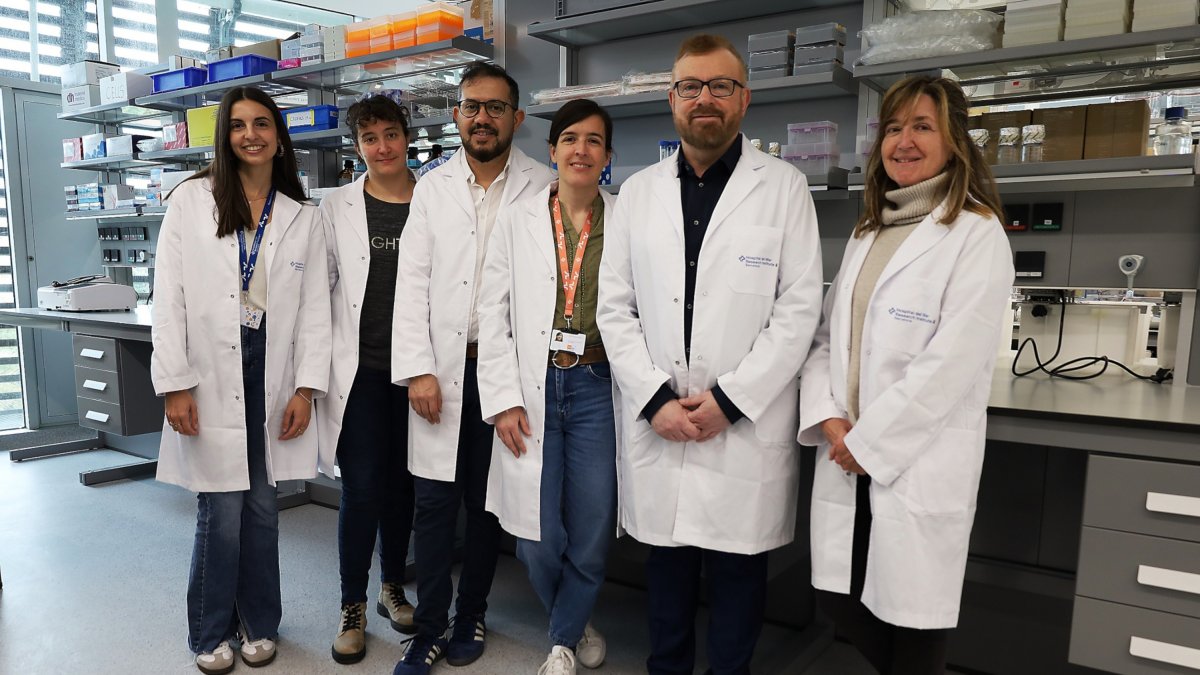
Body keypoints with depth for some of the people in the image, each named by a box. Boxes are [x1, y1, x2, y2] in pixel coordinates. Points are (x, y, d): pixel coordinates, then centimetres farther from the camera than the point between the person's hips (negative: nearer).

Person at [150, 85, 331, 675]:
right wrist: (174, 384, -7)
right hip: (210, 376, -2)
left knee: (262, 505, 9)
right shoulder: (191, 200, 1)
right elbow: (169, 298, -2)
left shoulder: (303, 217, 7)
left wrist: (306, 388, -3)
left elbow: (316, 307, 4)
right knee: (222, 509, 1)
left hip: (273, 372, 2)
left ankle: (259, 624, 28)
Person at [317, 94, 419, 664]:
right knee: (361, 488, 1)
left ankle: (392, 588, 31)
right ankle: (352, 608, 17)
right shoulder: (338, 207, 4)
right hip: (360, 368, -1)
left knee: (401, 484, 13)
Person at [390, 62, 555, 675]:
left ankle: (471, 616, 28)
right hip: (442, 369, 2)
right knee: (434, 502, 4)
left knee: (488, 503, 10)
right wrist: (418, 369, -5)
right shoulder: (432, 188, 7)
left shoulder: (541, 189, 0)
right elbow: (412, 282, 3)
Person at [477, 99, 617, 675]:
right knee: (538, 539, 3)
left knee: (591, 537, 3)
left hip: (598, 389, 0)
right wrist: (503, 401, -5)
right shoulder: (516, 221, 5)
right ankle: (574, 628, 33)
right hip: (532, 392, 0)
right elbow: (493, 316, 2)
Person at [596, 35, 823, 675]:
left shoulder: (785, 188, 0)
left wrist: (728, 400, -12)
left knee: (738, 569, 10)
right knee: (667, 564, 16)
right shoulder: (637, 192, 7)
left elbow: (798, 309, -6)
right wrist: (656, 400, -7)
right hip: (656, 424, 3)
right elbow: (615, 309, 4)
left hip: (747, 426, -2)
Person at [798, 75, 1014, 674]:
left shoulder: (976, 233, -7)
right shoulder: (867, 233, 14)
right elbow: (828, 336, 12)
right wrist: (829, 419, -4)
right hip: (847, 457, 6)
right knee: (840, 600, 12)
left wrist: (867, 442, -13)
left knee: (911, 615, 5)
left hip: (920, 465, -6)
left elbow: (952, 361, -16)